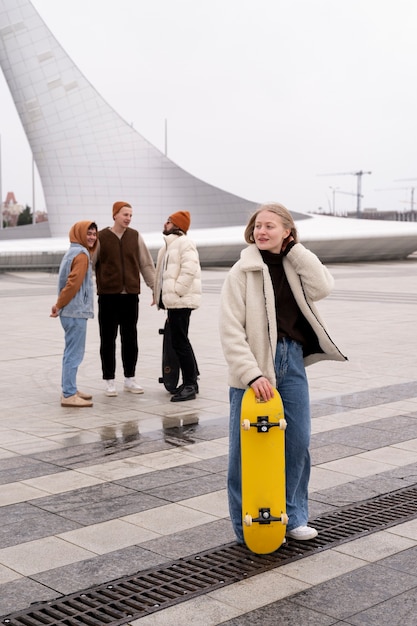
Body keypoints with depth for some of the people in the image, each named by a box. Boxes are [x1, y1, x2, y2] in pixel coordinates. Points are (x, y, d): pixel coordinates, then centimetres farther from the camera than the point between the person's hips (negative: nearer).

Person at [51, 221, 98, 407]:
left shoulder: (74, 252, 17)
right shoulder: (81, 254, -12)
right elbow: (73, 283, -19)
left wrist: (60, 305, 10)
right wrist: (59, 305, -12)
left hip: (72, 310, 10)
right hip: (76, 311, -10)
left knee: (72, 352, 15)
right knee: (74, 353, -7)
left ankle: (69, 390, 22)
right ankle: (69, 395, -6)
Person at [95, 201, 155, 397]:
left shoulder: (135, 236, 6)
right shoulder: (101, 237, -2)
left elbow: (146, 264, 8)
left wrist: (155, 287, 5)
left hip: (131, 295, 2)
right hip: (108, 295, -2)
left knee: (130, 338, 9)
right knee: (108, 339, 4)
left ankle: (130, 379, 20)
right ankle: (109, 381, 13)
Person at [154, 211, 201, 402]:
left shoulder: (184, 243, -11)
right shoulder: (170, 244, 21)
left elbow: (189, 270, -22)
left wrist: (176, 290, -20)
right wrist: (162, 296, 18)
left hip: (181, 300, -11)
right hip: (173, 300, 11)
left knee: (180, 342, -10)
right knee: (180, 341, 14)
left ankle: (190, 384, -5)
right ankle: (191, 381, 22)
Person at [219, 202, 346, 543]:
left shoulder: (295, 267, 8)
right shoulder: (242, 272, -7)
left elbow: (323, 287, -12)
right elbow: (231, 330, -12)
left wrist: (294, 249, -7)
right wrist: (252, 374, -20)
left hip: (292, 361, 5)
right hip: (254, 365, -4)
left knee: (298, 442, 11)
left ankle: (293, 516, 28)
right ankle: (246, 525, 17)